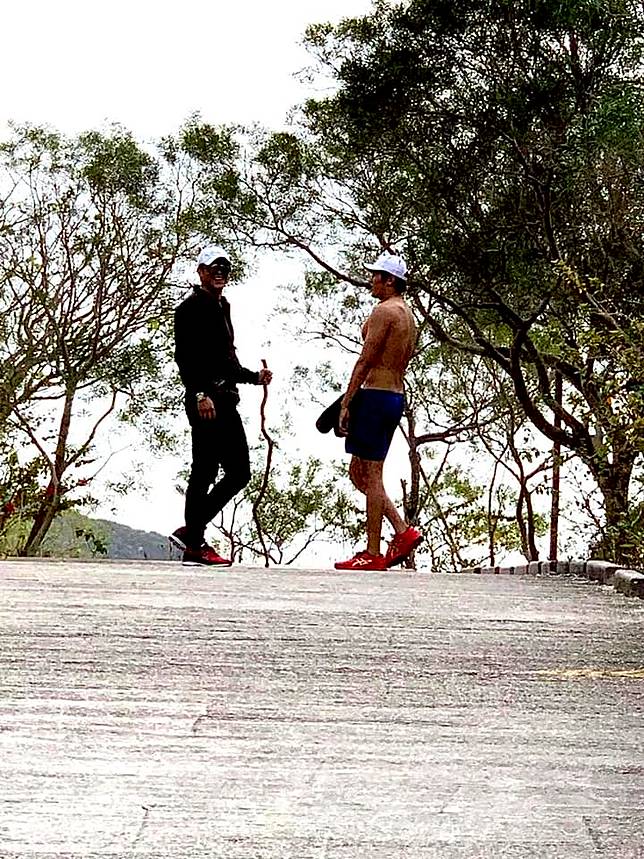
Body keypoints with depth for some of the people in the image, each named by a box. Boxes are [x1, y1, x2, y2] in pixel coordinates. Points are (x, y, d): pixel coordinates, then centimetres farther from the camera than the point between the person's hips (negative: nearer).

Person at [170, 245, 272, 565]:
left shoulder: (222, 308, 23)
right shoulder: (191, 308, -6)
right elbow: (185, 358, -17)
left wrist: (255, 377, 19)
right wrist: (200, 395, -26)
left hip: (225, 401, 10)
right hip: (206, 401, -10)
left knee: (239, 473, 8)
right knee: (204, 474, -8)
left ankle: (193, 535, 11)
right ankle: (193, 541, -1)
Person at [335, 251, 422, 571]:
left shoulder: (384, 311, -11)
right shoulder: (408, 315, 20)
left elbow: (365, 360, -16)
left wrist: (346, 403, -15)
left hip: (375, 395, -10)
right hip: (396, 398, 10)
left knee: (370, 476, -5)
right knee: (359, 473, 14)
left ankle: (373, 554, -2)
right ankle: (403, 531, 7)